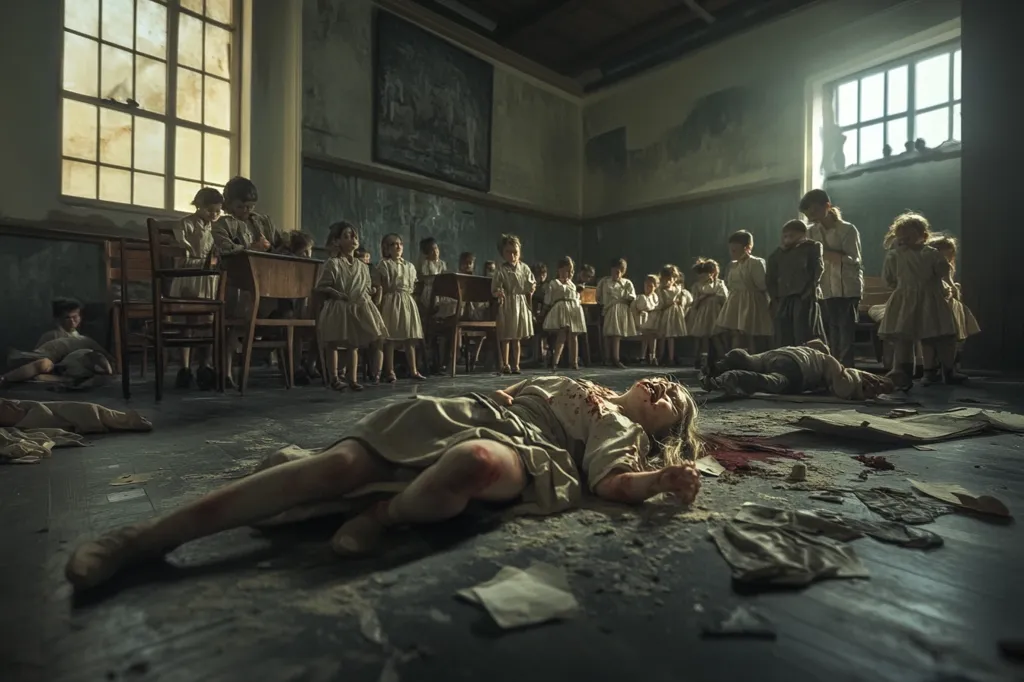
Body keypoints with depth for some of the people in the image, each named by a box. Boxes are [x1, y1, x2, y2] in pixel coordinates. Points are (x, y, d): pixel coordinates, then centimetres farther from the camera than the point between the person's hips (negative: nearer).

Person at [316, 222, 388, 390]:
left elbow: (367, 288, 18)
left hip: (359, 308, 5)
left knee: (353, 344, 8)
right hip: (338, 308, -4)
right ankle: (334, 378, 13)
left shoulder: (362, 266, 9)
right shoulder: (332, 263, -7)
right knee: (333, 344, 2)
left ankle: (352, 379, 15)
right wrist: (339, 295, -19)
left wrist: (365, 297, -2)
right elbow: (321, 287, -8)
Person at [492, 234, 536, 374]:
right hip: (507, 305, -4)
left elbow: (532, 282, 15)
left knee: (517, 337, 11)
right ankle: (505, 365, 10)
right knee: (506, 337, 2)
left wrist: (532, 287, -4)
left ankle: (516, 365, 18)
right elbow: (494, 288, -10)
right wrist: (498, 292, -30)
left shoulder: (524, 268, 3)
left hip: (521, 304, 4)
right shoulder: (501, 271, -8)